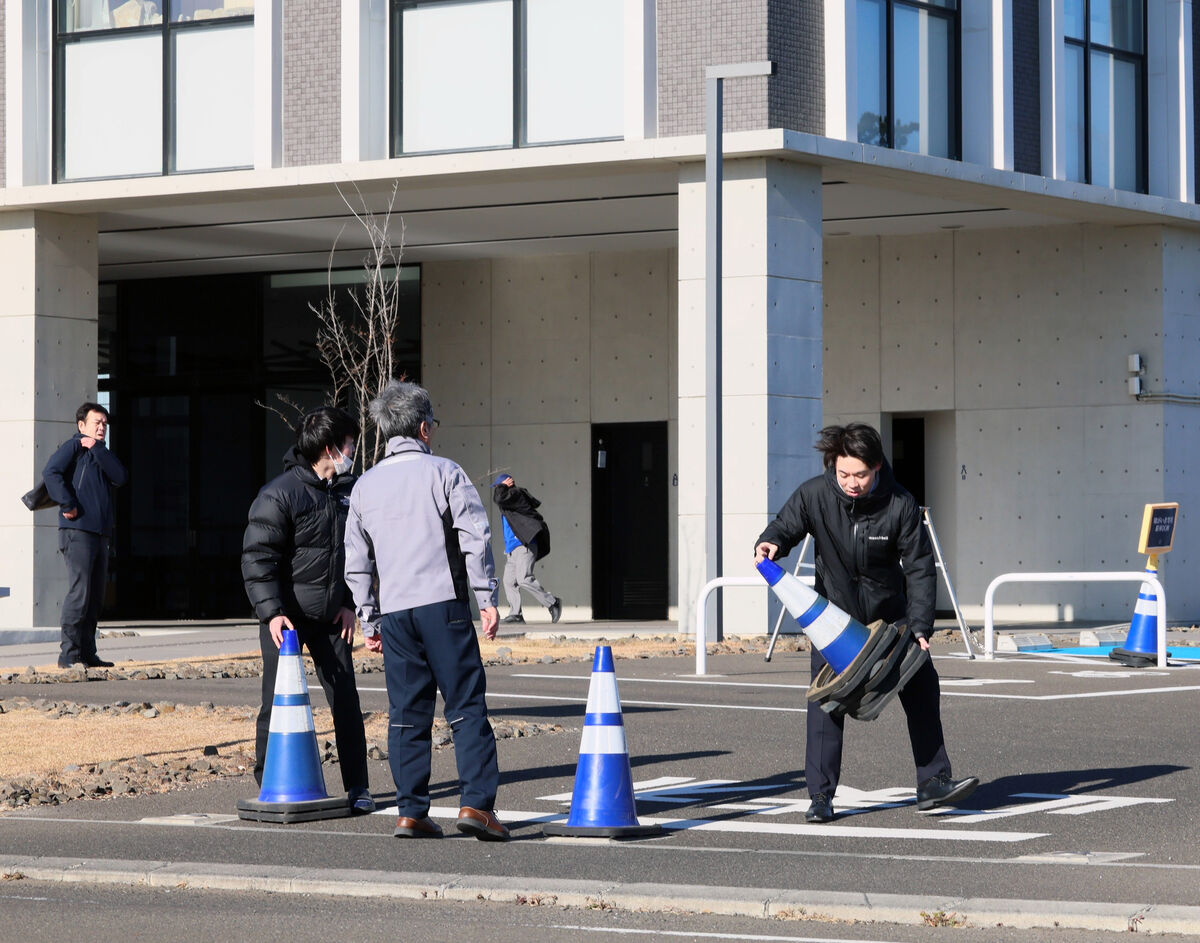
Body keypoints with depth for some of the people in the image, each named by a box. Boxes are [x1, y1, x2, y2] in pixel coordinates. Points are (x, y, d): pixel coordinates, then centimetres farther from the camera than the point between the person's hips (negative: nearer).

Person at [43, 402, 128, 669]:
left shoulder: (100, 454, 22)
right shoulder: (73, 447, -1)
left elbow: (120, 477, 2)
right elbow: (51, 472, -18)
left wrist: (97, 448, -5)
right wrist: (68, 504, -19)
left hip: (100, 534, 8)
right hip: (77, 531, -8)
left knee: (95, 596, 10)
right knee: (79, 591, -13)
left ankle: (87, 653, 15)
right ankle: (69, 654, -12)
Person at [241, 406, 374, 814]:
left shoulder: (348, 491, 6)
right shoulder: (279, 494, -14)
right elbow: (257, 557, -15)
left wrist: (350, 603, 8)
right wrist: (271, 612, -22)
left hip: (332, 615, 5)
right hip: (286, 616, -5)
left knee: (346, 697, 3)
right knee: (278, 701, -2)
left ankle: (357, 787, 9)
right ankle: (268, 785, 10)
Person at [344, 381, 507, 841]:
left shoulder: (365, 486, 12)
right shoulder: (444, 473, -1)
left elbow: (356, 562, 14)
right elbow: (475, 539, -7)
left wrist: (369, 621, 18)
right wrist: (486, 599, -3)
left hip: (394, 612, 4)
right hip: (443, 603, -4)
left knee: (407, 713, 8)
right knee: (467, 707, -3)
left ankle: (410, 812, 6)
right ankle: (476, 802, -12)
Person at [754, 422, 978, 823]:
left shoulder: (900, 505, -20)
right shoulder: (815, 494, -19)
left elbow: (920, 569, -16)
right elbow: (785, 526, -4)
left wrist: (919, 628, -24)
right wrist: (770, 544, -30)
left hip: (889, 613, 1)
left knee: (922, 688, 3)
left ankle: (933, 782, 14)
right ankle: (821, 796, -5)